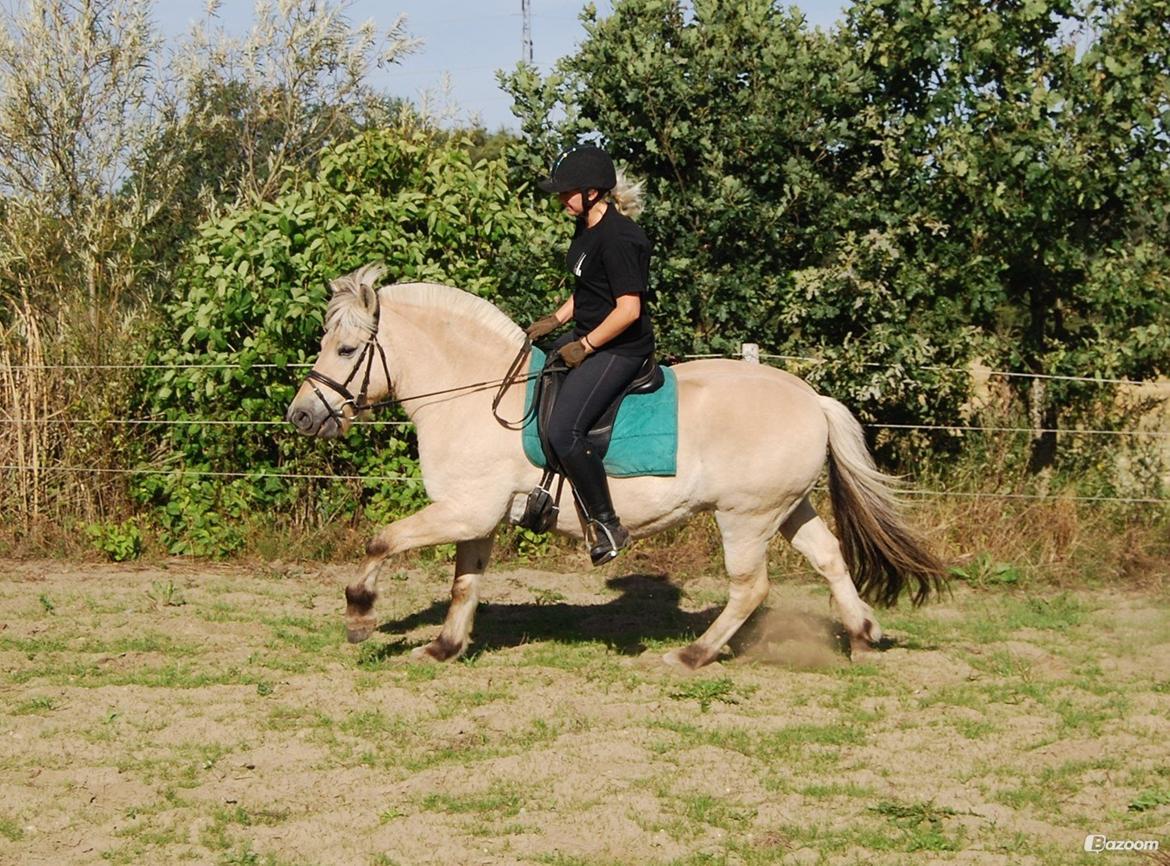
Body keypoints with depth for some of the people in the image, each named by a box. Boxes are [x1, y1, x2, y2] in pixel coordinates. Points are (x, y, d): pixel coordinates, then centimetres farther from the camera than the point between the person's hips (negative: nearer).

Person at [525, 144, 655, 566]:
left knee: (563, 431, -23)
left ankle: (608, 527, -12)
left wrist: (584, 347, -19)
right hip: (587, 338, 11)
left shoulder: (618, 239, -23)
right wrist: (555, 320, 11)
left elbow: (629, 308, -25)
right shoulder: (586, 228, 9)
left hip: (620, 349, -11)